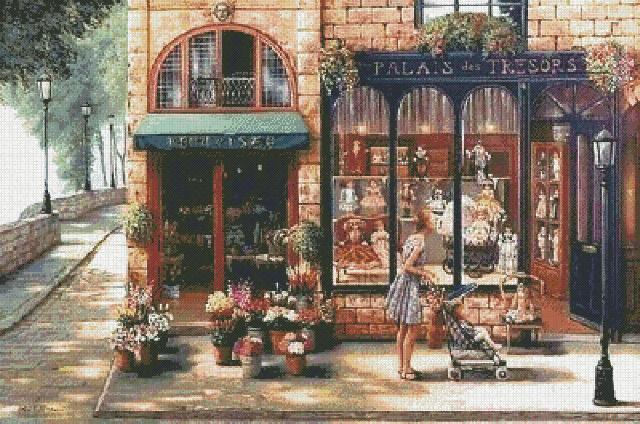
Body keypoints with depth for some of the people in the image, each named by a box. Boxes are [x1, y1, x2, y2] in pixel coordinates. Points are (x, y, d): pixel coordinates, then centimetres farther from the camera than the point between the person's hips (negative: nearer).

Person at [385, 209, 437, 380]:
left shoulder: (411, 238, 10)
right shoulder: (420, 242, -17)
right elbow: (407, 267, -20)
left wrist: (423, 272, 18)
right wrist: (425, 274, -11)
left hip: (402, 283, 10)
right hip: (410, 285, -10)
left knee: (402, 329, 15)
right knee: (412, 330, -3)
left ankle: (401, 365, 23)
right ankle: (406, 369, 1)